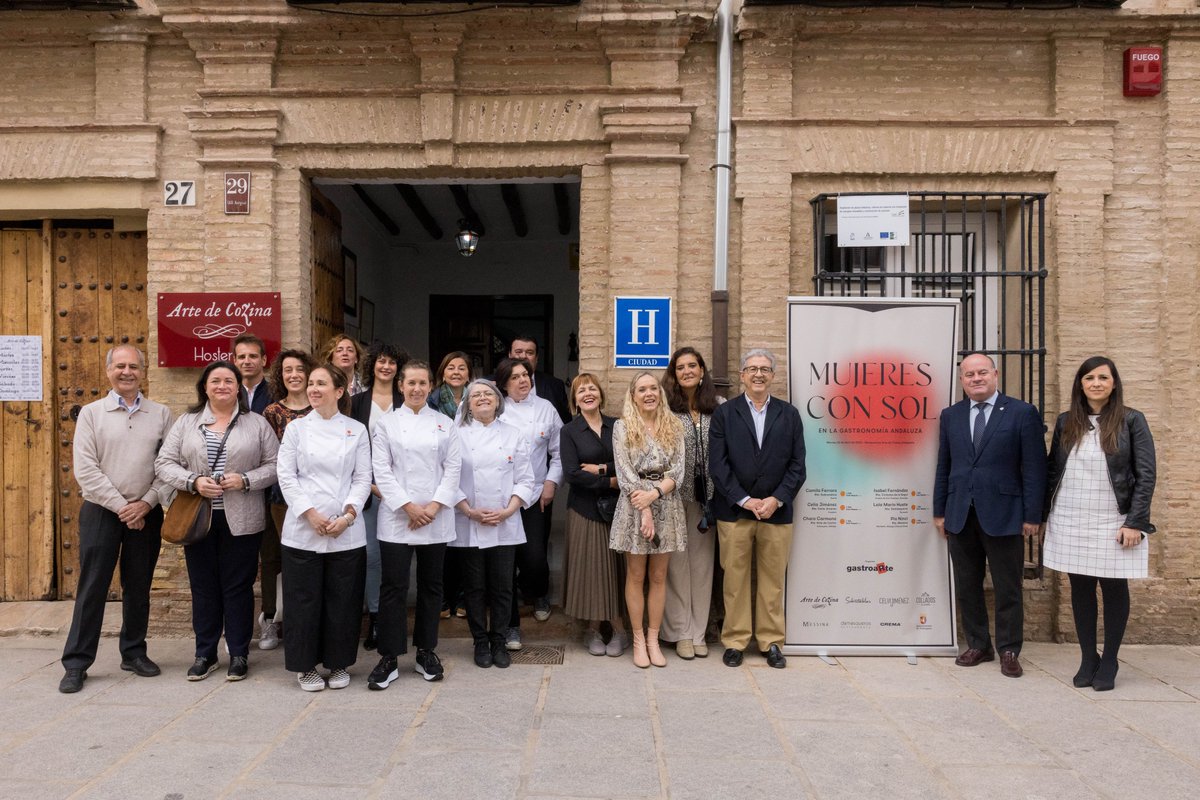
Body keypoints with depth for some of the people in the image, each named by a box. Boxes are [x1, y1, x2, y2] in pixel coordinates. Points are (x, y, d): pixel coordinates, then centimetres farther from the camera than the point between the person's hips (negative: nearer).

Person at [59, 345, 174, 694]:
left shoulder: (160, 414, 5)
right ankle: (76, 663, 10)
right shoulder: (91, 413, 1)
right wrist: (121, 507, -11)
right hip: (101, 511, -1)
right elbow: (86, 469, -6)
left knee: (139, 586, 11)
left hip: (145, 513, 2)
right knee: (92, 587, 1)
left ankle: (134, 653, 24)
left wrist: (146, 503, -10)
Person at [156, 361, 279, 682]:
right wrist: (194, 481, -13)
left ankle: (239, 654, 16)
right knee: (203, 586, 10)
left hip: (241, 520, -2)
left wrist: (246, 480, -15)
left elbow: (274, 465, 1)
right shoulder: (186, 423, 7)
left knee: (238, 586, 4)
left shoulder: (257, 424, 3)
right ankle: (204, 654, 22)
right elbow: (164, 463, 3)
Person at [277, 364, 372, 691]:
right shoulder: (296, 428, 5)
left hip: (347, 531, 0)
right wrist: (310, 514, -11)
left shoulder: (356, 430, 6)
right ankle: (305, 666, 19)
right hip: (303, 529, 0)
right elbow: (286, 476, -1)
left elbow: (363, 478, 2)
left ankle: (339, 663, 22)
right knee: (304, 599, 4)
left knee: (342, 599, 6)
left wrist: (348, 515, -11)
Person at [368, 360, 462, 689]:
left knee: (431, 585, 10)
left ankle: (426, 652, 22)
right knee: (394, 587, -1)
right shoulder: (387, 424, 4)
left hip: (436, 518, 2)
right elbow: (382, 470, -3)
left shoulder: (444, 424, 8)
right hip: (397, 517, -2)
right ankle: (388, 658, 8)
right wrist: (409, 507, -11)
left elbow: (453, 468, 3)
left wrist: (434, 506, -9)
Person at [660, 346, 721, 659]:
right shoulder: (665, 408, -5)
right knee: (677, 562, 4)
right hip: (674, 496, -3)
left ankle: (698, 631, 21)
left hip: (706, 496, 3)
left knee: (703, 562, 9)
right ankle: (680, 633, 17)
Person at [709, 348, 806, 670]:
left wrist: (777, 499, -10)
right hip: (734, 511, -1)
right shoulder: (724, 413, 2)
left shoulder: (789, 414, 7)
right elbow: (717, 465, -5)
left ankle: (771, 641, 20)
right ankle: (735, 641, 17)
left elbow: (797, 465, 3)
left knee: (773, 580, 8)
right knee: (735, 580, 5)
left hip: (776, 510, 1)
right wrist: (745, 500, -12)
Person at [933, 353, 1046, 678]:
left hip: (1003, 514, -4)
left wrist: (1032, 515, -8)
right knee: (967, 587, 11)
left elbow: (1034, 467, -5)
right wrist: (940, 511, 8)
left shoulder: (1022, 413, -3)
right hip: (960, 515, 4)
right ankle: (978, 645, 25)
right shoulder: (950, 416, 8)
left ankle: (1009, 651, 19)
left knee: (1007, 589, 6)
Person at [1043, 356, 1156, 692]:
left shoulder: (1131, 420, -3)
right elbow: (1052, 471, 10)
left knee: (1114, 589, 6)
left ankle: (1109, 662, 18)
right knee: (1080, 589, 8)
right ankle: (1087, 659, 20)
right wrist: (1042, 514, 6)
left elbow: (1146, 475, -5)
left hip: (1114, 522, -3)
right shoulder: (1066, 422, 6)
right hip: (1070, 522, 3)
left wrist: (1135, 522, -12)